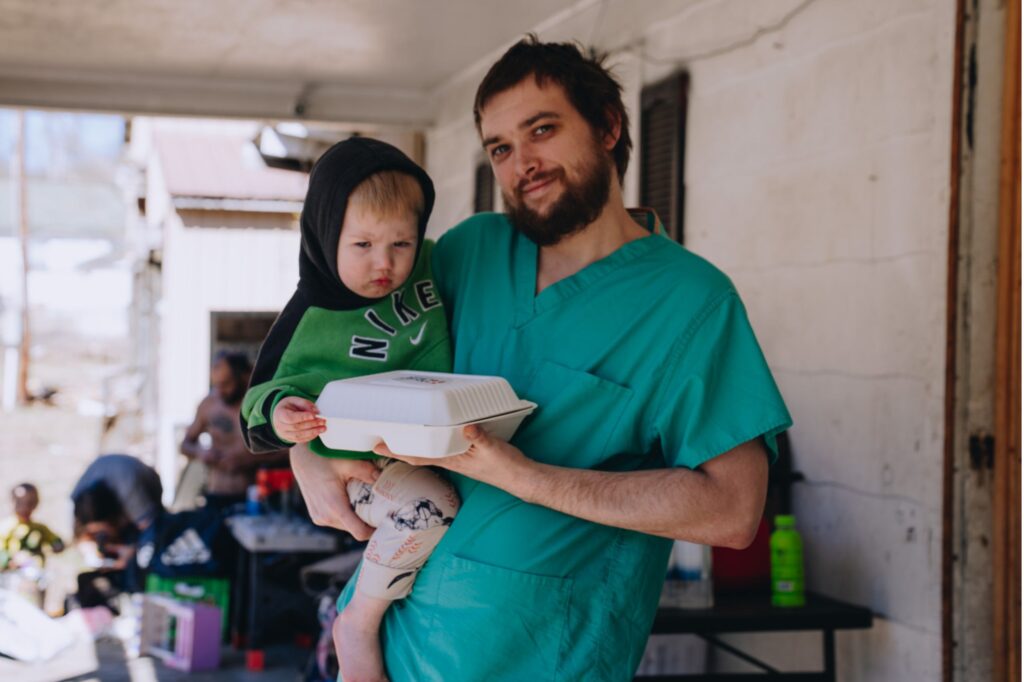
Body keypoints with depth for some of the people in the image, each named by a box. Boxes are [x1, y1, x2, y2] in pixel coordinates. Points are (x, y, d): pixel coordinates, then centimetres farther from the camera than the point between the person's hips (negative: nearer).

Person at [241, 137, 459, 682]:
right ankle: (358, 624, -9)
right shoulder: (314, 317, -16)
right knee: (429, 509, -31)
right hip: (354, 462, -6)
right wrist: (281, 413, -34)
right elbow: (271, 388, -13)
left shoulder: (431, 263, -1)